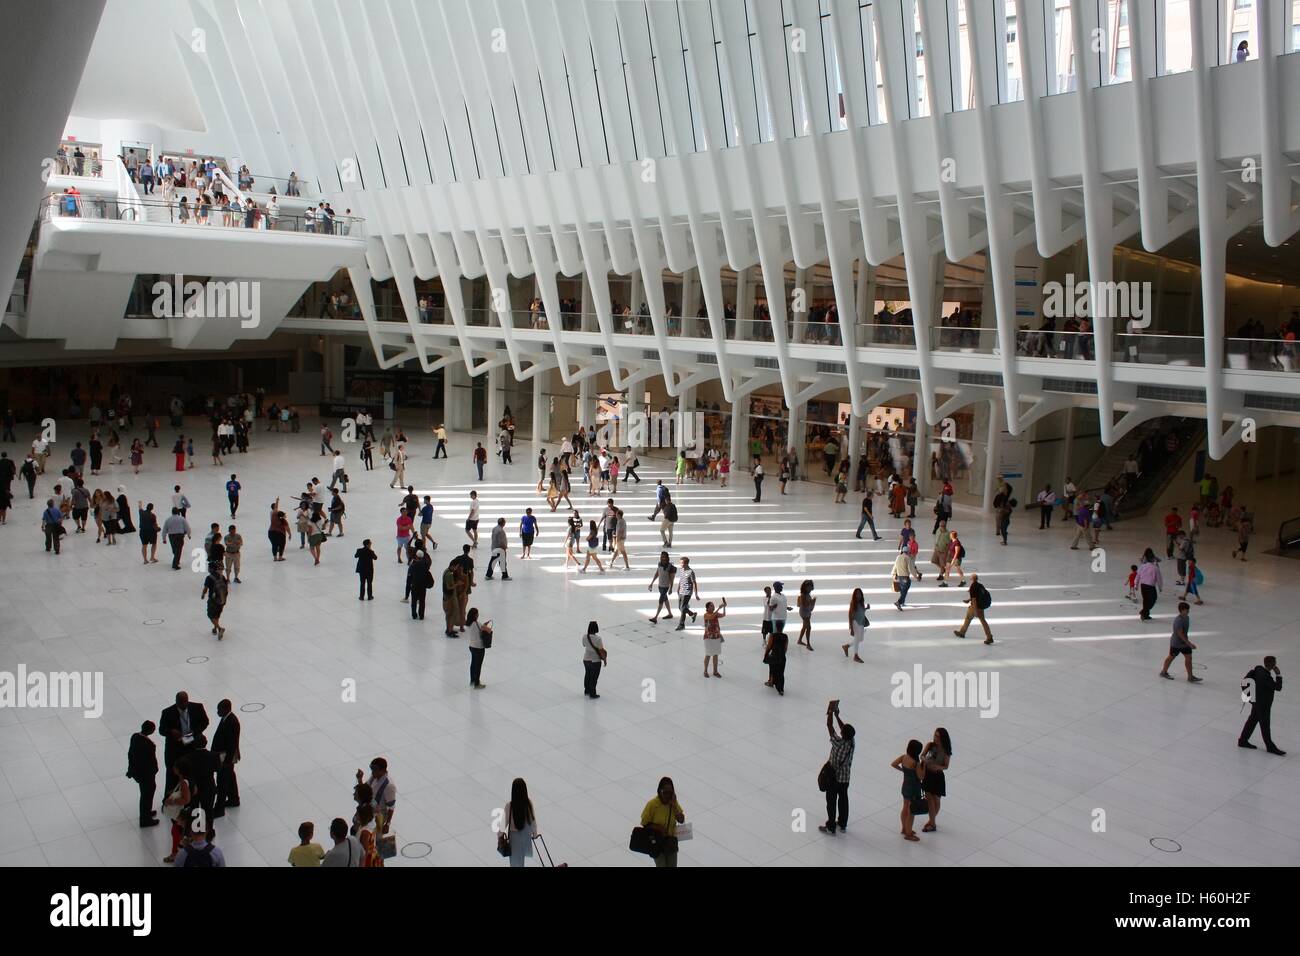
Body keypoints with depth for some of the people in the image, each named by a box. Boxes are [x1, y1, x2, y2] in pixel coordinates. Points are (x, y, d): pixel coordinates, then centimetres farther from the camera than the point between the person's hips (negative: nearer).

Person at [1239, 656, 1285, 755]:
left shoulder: (1258, 668, -6)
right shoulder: (1266, 676, -32)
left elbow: (1245, 680, 5)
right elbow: (1278, 688, -25)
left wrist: (1248, 693, 16)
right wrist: (1278, 675, -19)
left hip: (1256, 700, 9)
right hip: (1262, 704, -9)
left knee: (1253, 719, 21)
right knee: (1265, 724, 8)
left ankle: (1243, 740, 32)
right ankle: (1270, 747, 24)